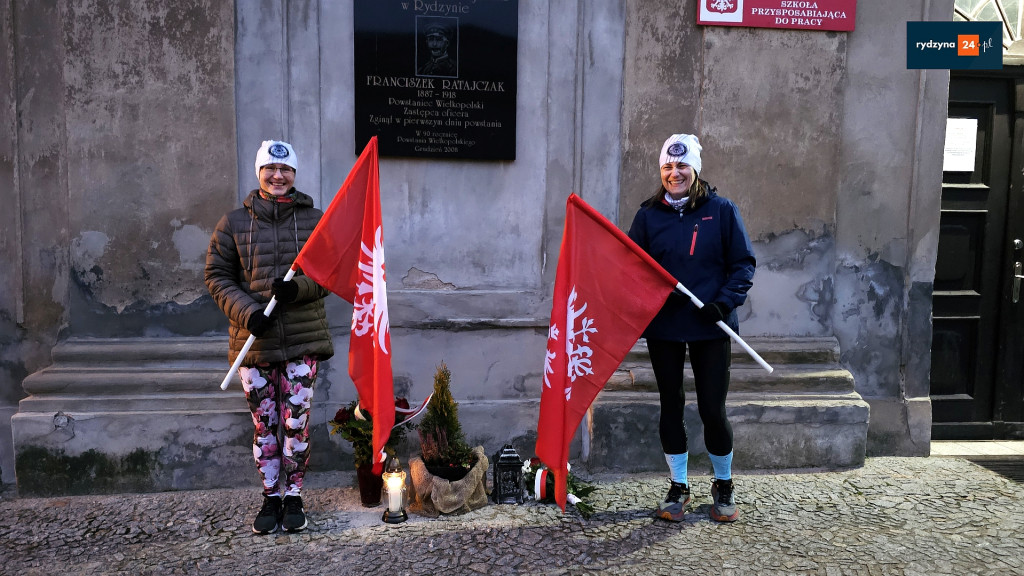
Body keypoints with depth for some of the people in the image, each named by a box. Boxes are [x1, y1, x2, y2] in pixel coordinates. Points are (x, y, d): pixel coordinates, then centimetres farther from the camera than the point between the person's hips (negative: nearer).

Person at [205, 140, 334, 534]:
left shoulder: (315, 220, 4)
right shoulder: (234, 223, 5)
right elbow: (217, 276, 5)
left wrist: (298, 287, -16)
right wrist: (247, 312, -10)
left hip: (303, 339, -1)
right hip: (254, 340, 1)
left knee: (296, 423, 2)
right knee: (264, 424, 8)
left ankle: (293, 498, 18)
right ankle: (271, 498, 23)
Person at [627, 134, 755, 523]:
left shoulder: (721, 211, 0)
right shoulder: (648, 215, 4)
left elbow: (743, 263, 1)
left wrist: (725, 302, -13)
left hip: (710, 329, -2)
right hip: (663, 329, 2)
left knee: (713, 409, 2)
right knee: (671, 407, 10)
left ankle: (723, 487, 26)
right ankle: (678, 488, 27)